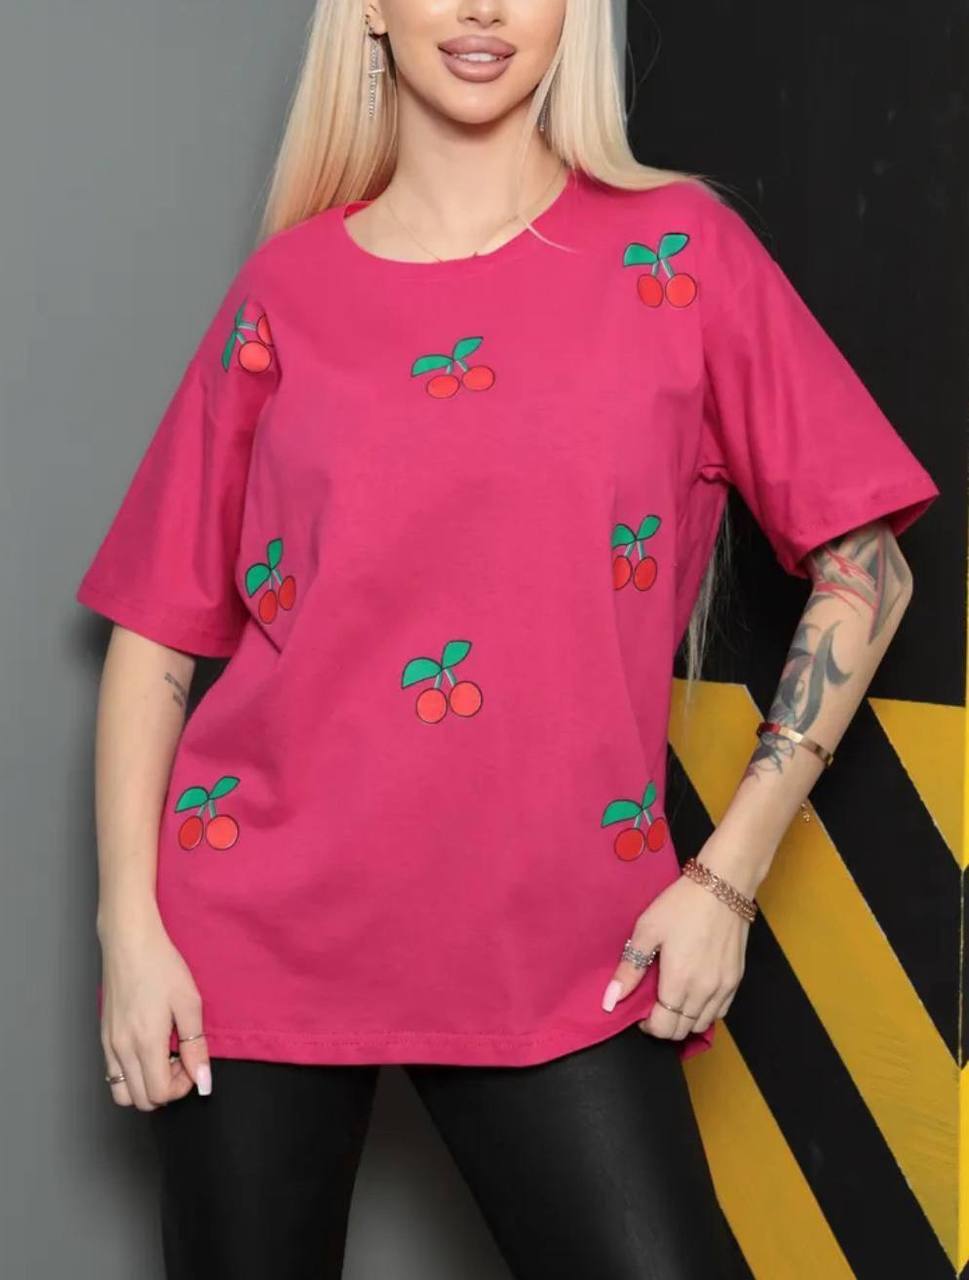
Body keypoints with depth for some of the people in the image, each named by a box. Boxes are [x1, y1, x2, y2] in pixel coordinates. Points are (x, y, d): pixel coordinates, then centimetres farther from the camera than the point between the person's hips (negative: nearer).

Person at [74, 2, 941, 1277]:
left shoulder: (680, 250, 1)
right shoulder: (286, 290, 4)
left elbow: (862, 566, 0)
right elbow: (157, 628, 4)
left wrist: (728, 877, -4)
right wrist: (131, 927, -4)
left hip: (555, 940, -1)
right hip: (257, 924, 2)